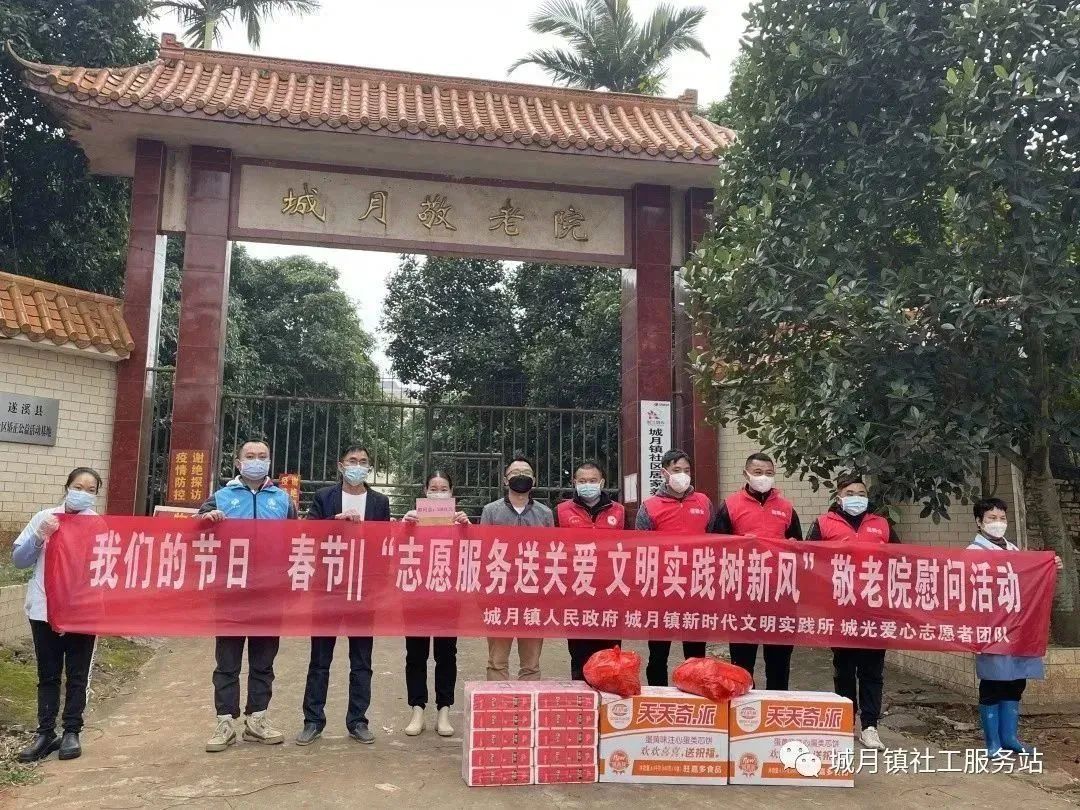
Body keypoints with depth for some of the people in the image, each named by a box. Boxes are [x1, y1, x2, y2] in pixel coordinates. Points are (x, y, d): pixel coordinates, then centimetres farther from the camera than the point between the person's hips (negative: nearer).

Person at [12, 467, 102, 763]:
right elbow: (19, 560, 1)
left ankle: (72, 732, 17)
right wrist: (40, 535, -12)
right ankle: (45, 733, 18)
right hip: (44, 609, 2)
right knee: (48, 674, 10)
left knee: (77, 675, 7)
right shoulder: (44, 518, 1)